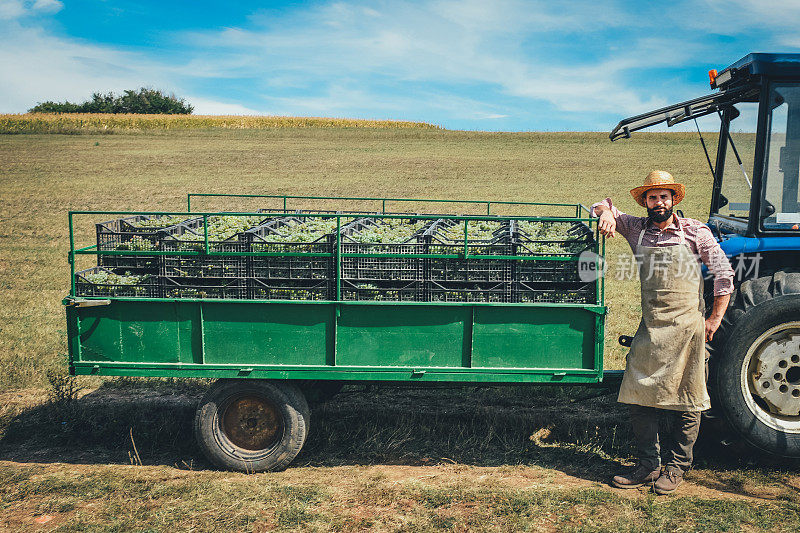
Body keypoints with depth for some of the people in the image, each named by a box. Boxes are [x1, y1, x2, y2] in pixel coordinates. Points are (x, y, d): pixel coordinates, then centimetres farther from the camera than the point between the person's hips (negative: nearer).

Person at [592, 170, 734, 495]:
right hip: (651, 327, 3)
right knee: (640, 394, 3)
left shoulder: (695, 231, 1)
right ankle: (647, 465, 17)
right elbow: (602, 207, 18)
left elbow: (723, 274, 3)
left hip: (687, 326, -3)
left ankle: (677, 467, 19)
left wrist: (715, 319, 0)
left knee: (686, 398, 4)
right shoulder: (637, 229, 8)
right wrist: (606, 213, -6)